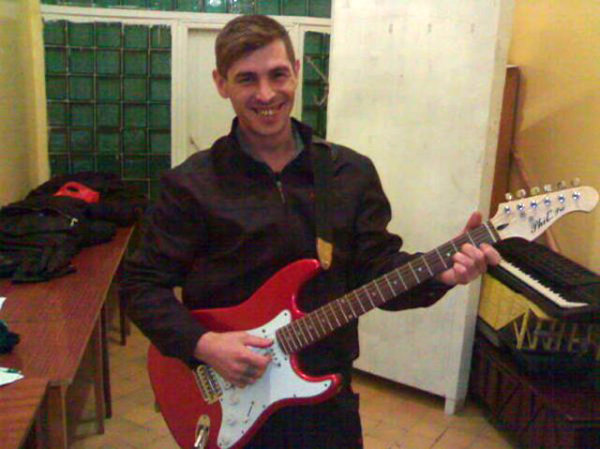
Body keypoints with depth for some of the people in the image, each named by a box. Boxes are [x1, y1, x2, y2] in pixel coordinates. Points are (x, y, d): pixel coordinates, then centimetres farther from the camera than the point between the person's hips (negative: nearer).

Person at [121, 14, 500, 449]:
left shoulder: (353, 173, -1)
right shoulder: (193, 184, -10)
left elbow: (376, 267, 1)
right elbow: (143, 283, -6)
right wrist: (202, 344, -19)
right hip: (227, 398, -2)